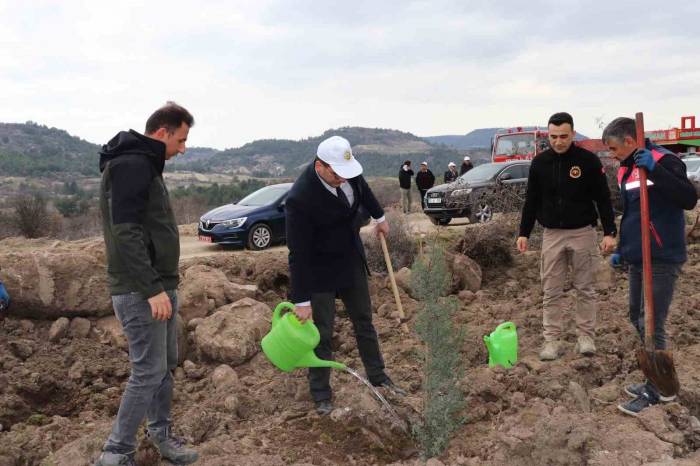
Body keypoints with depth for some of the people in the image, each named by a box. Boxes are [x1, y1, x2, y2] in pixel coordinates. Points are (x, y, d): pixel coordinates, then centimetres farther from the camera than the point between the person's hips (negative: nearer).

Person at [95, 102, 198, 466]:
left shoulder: (145, 164, 16)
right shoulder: (131, 165, -16)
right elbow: (125, 232, -25)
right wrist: (152, 289, -25)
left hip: (159, 286, 10)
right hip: (140, 291, -10)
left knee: (166, 365, 17)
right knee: (148, 372, -4)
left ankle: (160, 434, 31)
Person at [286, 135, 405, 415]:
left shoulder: (346, 169, -14)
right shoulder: (300, 198, -32)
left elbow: (362, 188, 13)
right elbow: (299, 254, -27)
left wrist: (379, 216, 26)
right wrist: (302, 301, -22)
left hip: (352, 261, 7)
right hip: (321, 271, -6)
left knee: (364, 322, 17)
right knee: (322, 332, 2)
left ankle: (378, 377, 34)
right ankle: (321, 395, 19)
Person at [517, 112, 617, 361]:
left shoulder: (589, 160, -6)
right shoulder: (539, 162, 1)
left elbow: (603, 199, -4)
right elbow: (531, 201, 8)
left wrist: (609, 232, -9)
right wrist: (524, 233, 4)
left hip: (582, 233, -2)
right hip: (552, 234, 2)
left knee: (585, 288, 7)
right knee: (551, 291, 4)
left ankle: (586, 336, 18)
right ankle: (552, 340, 10)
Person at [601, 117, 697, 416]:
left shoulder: (663, 161, -13)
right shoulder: (625, 170, 13)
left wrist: (654, 170, -34)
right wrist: (621, 250, 19)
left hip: (662, 260, -9)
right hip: (638, 259, 9)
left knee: (651, 325, -4)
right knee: (637, 319, 16)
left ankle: (656, 391, 10)